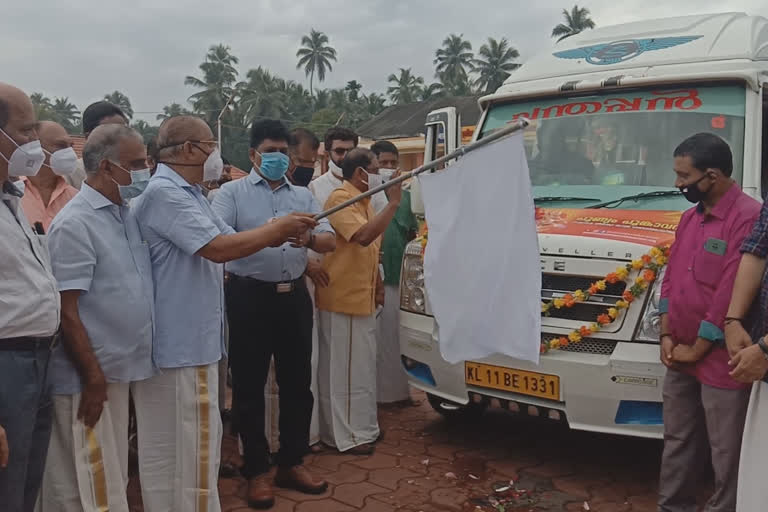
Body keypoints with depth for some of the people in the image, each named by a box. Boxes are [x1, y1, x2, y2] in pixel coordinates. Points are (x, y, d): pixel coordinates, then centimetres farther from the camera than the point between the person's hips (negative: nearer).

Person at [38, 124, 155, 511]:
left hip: (124, 369, 8)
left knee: (114, 478, 19)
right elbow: (66, 311, -18)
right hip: (93, 376, -8)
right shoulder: (76, 223, -16)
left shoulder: (127, 214, 8)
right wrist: (93, 377, -18)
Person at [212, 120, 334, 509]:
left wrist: (309, 238, -23)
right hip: (249, 297, -4)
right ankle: (256, 471, 19)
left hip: (294, 296, 4)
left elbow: (330, 241, 1)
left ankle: (291, 463, 26)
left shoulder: (303, 196, 11)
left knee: (297, 382, 11)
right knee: (249, 385, 4)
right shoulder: (232, 192, 0)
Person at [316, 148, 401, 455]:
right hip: (343, 298, -10)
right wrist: (393, 203, -25)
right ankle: (345, 435, 7)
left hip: (362, 298, 10)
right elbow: (363, 235, -29)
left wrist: (377, 286, 22)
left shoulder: (363, 200, 17)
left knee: (361, 366, 17)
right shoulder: (340, 199, -14)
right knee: (343, 368, -2)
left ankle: (362, 427, 28)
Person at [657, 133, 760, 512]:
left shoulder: (747, 218, -17)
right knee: (678, 442, 18)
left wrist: (697, 349, -11)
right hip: (680, 358, 8)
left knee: (726, 452, 5)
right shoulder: (690, 217, 10)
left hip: (720, 362, -8)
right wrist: (667, 336, 4)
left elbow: (731, 293, -18)